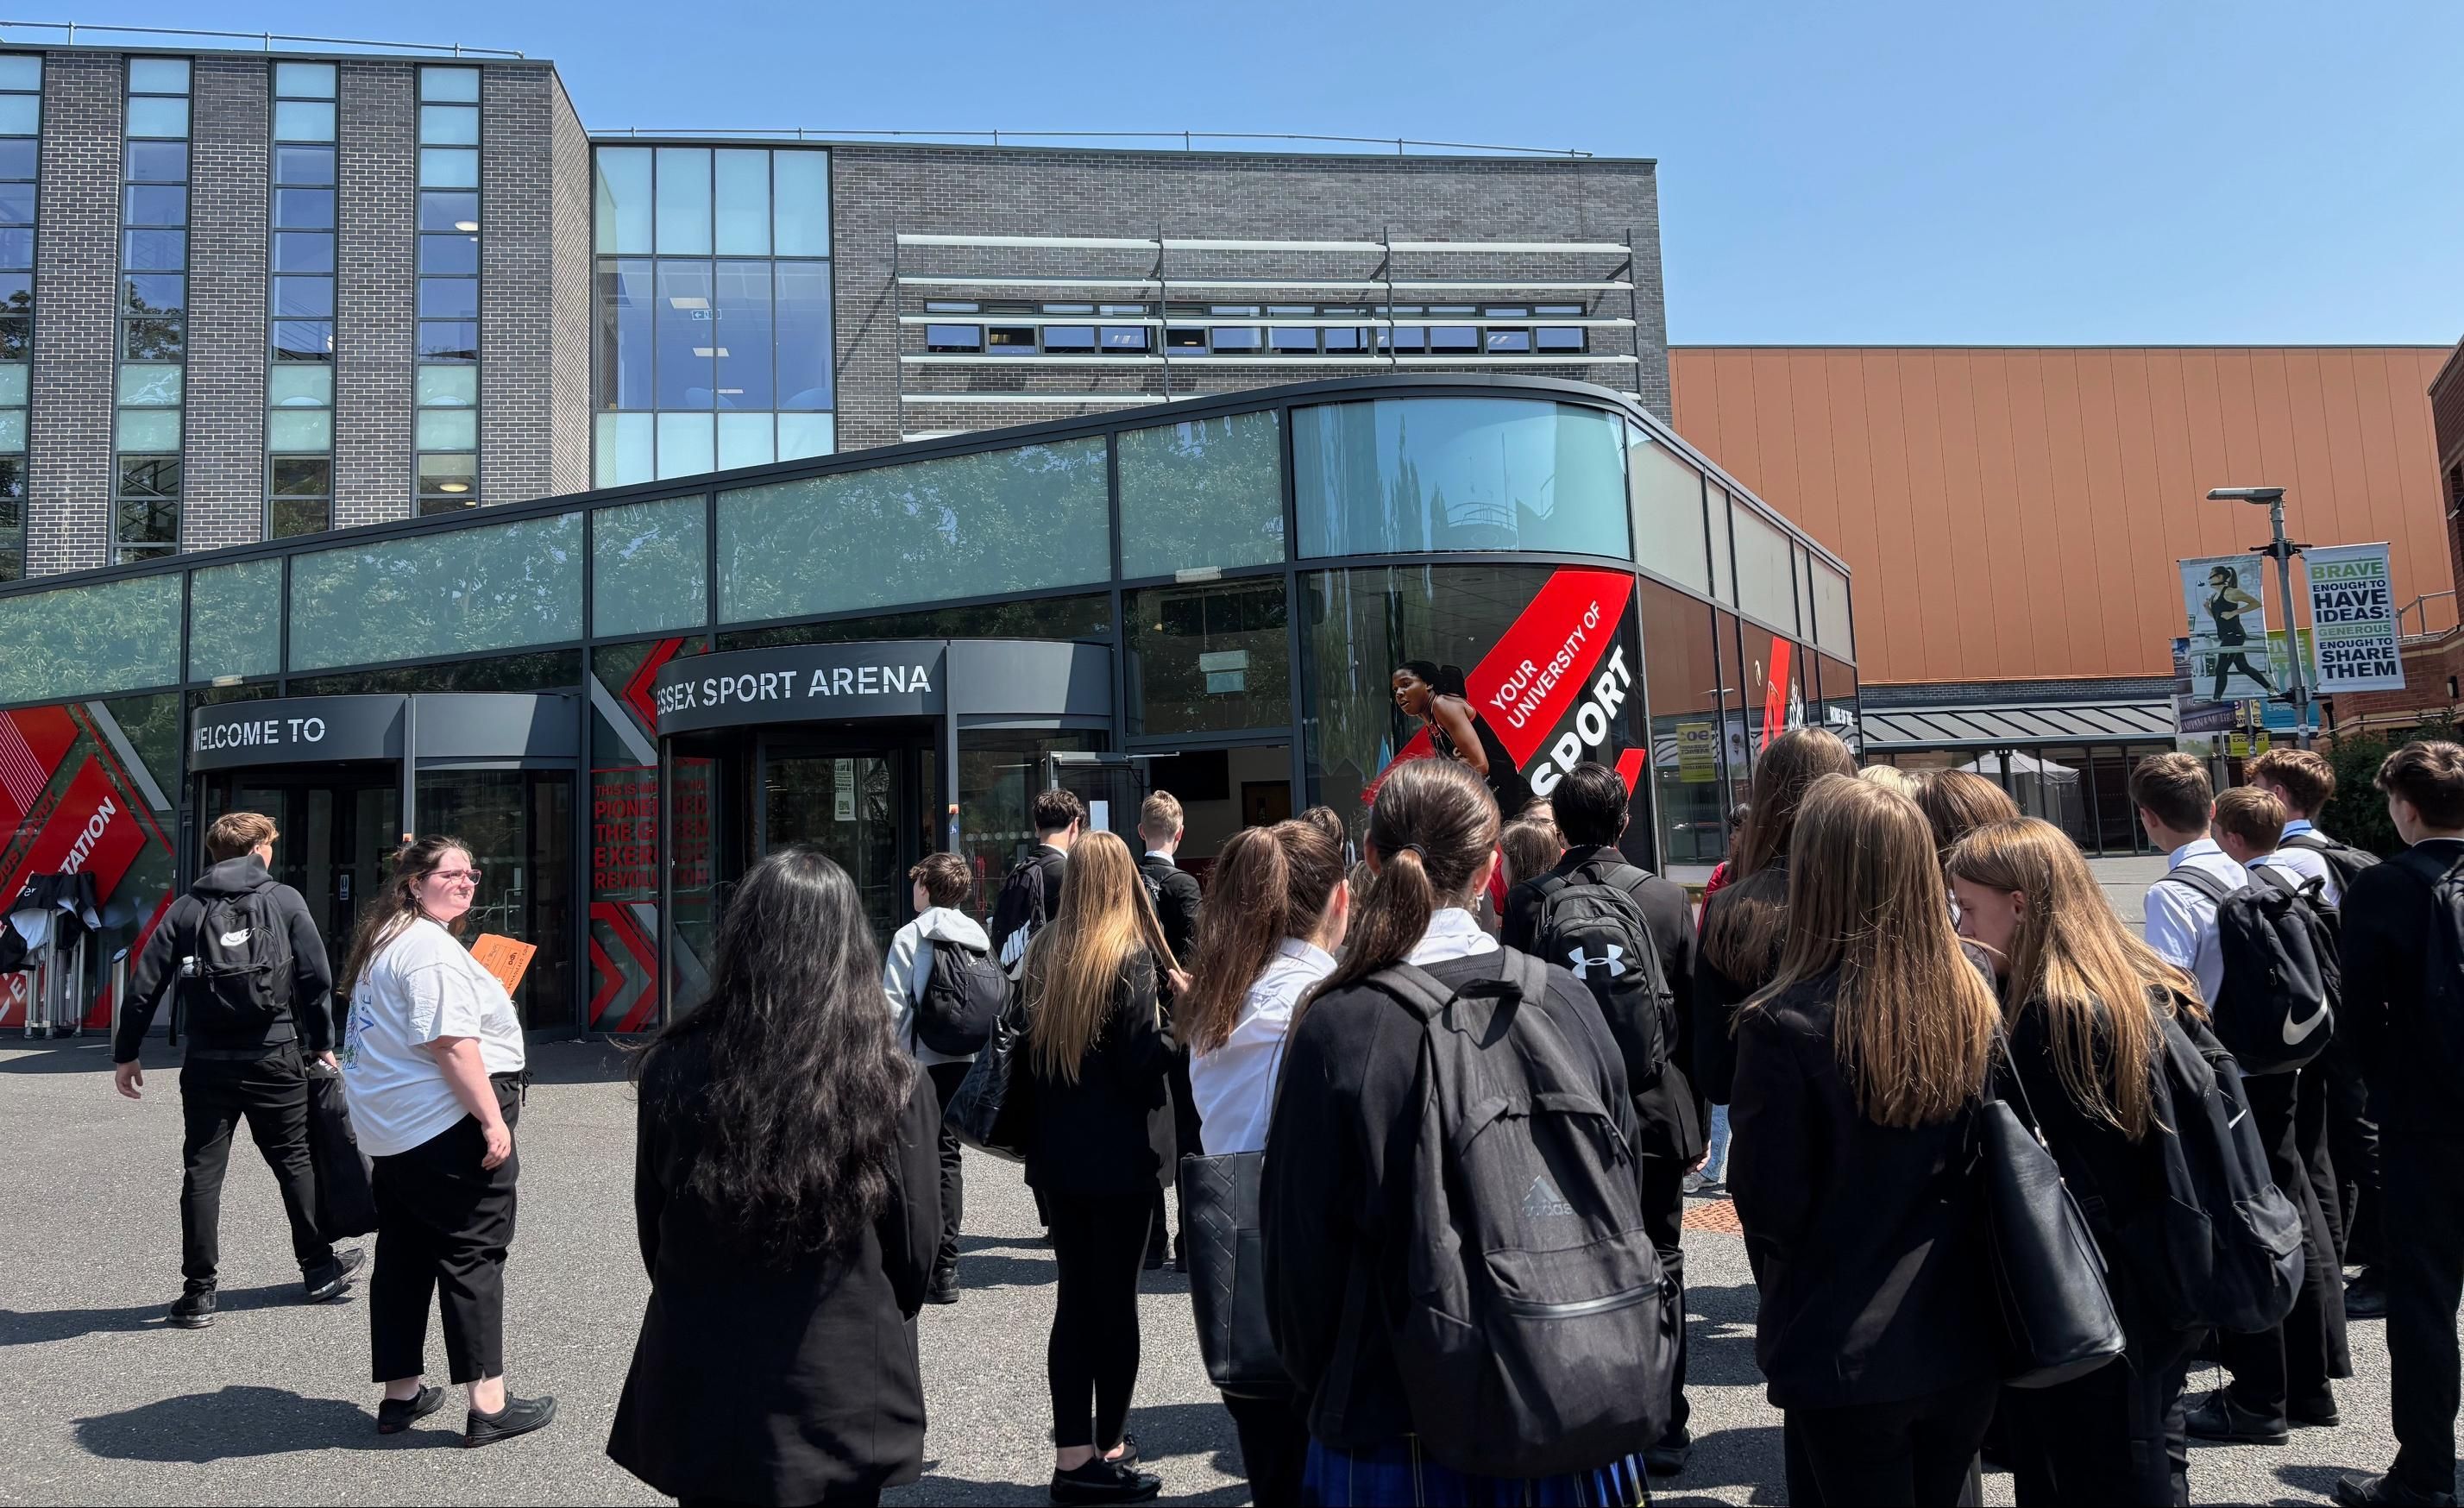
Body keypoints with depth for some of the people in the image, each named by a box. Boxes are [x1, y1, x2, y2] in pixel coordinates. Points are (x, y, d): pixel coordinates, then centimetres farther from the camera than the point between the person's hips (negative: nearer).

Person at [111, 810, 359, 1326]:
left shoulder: (186, 908, 3)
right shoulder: (285, 901, -3)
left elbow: (145, 984, 1)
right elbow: (316, 978, -4)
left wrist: (126, 1053, 9)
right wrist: (321, 1043, 6)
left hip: (207, 1062, 1)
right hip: (274, 1058, -1)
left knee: (202, 1173, 7)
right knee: (294, 1162, 12)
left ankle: (198, 1293, 9)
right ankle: (319, 1267, 24)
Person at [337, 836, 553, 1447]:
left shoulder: (384, 940, 17)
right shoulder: (432, 948, -16)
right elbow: (450, 1043, -23)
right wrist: (492, 1119, -23)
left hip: (390, 1131, 10)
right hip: (448, 1123, -10)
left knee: (403, 1255, 15)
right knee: (473, 1256, -4)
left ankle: (400, 1395, 25)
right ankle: (488, 1406, 0)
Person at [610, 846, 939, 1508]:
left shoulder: (672, 1068, -13)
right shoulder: (893, 1082, -17)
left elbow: (652, 1234, 1)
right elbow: (918, 1254, -5)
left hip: (700, 1393, 1)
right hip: (845, 1402, -1)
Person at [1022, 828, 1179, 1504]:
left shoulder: (1042, 953, 4)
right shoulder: (1131, 957, -14)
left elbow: (1029, 1051, 11)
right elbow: (1141, 1064, -16)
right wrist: (1175, 1028, 0)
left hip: (1057, 1154, 6)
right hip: (1120, 1156, -5)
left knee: (1075, 1298, 11)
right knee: (1116, 1301, 5)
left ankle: (1073, 1452, 16)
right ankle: (1108, 1452, 14)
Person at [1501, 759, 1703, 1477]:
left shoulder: (1526, 902, -8)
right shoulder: (1667, 897, -5)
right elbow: (1693, 1017, 0)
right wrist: (1697, 1121, 10)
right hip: (1652, 1114, 0)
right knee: (1656, 1268, 12)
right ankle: (1661, 1427, 18)